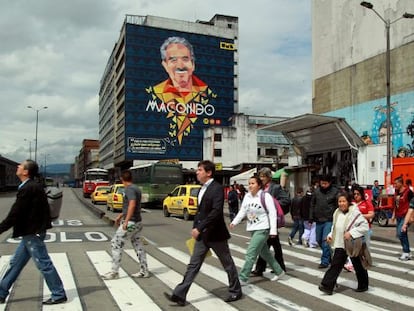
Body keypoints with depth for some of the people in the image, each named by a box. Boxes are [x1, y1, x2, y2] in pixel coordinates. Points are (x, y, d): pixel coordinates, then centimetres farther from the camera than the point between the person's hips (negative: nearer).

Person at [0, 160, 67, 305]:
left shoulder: (28, 188, -20)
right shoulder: (32, 186, 10)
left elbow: (15, 214, -19)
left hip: (32, 233, -10)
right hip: (31, 232, 10)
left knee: (44, 264, -1)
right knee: (16, 263, 18)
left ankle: (59, 295, 9)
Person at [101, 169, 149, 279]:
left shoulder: (129, 189, -14)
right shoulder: (136, 188, 13)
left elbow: (132, 204, -27)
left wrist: (126, 221, -28)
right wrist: (121, 215, 28)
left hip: (130, 222, -9)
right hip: (138, 222, 9)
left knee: (116, 244, -1)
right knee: (138, 246, 12)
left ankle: (114, 272, 4)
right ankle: (144, 271, 16)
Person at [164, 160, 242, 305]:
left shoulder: (217, 188, -16)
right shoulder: (203, 188, 11)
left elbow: (216, 212, -26)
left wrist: (199, 228, -26)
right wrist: (195, 227, 13)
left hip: (215, 233, -8)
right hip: (202, 234, 8)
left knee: (227, 263, 10)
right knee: (193, 264, 5)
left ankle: (236, 291, 28)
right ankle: (179, 295, 6)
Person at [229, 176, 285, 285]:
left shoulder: (265, 196, -13)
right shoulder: (247, 196, 5)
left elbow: (272, 213, -13)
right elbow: (242, 211, 4)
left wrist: (273, 230, -17)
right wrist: (234, 222, -10)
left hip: (263, 229, -7)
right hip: (252, 229, 7)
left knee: (250, 254, -10)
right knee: (264, 253, 18)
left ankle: (242, 278, -3)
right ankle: (279, 271, 36)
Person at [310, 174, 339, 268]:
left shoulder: (335, 191, -6)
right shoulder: (317, 191, 4)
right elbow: (312, 205, 11)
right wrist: (311, 217, 8)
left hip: (329, 220, -5)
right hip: (318, 220, 5)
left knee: (325, 240, -9)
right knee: (319, 240, 14)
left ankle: (325, 261, 1)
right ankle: (329, 255, 35)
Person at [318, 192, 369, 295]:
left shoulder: (354, 213, -18)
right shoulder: (337, 212, 3)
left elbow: (365, 226, -23)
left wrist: (351, 233, -28)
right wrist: (330, 235, 1)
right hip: (340, 245, 5)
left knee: (358, 265, 14)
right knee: (335, 265, 1)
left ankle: (363, 286, 34)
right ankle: (327, 286, 0)